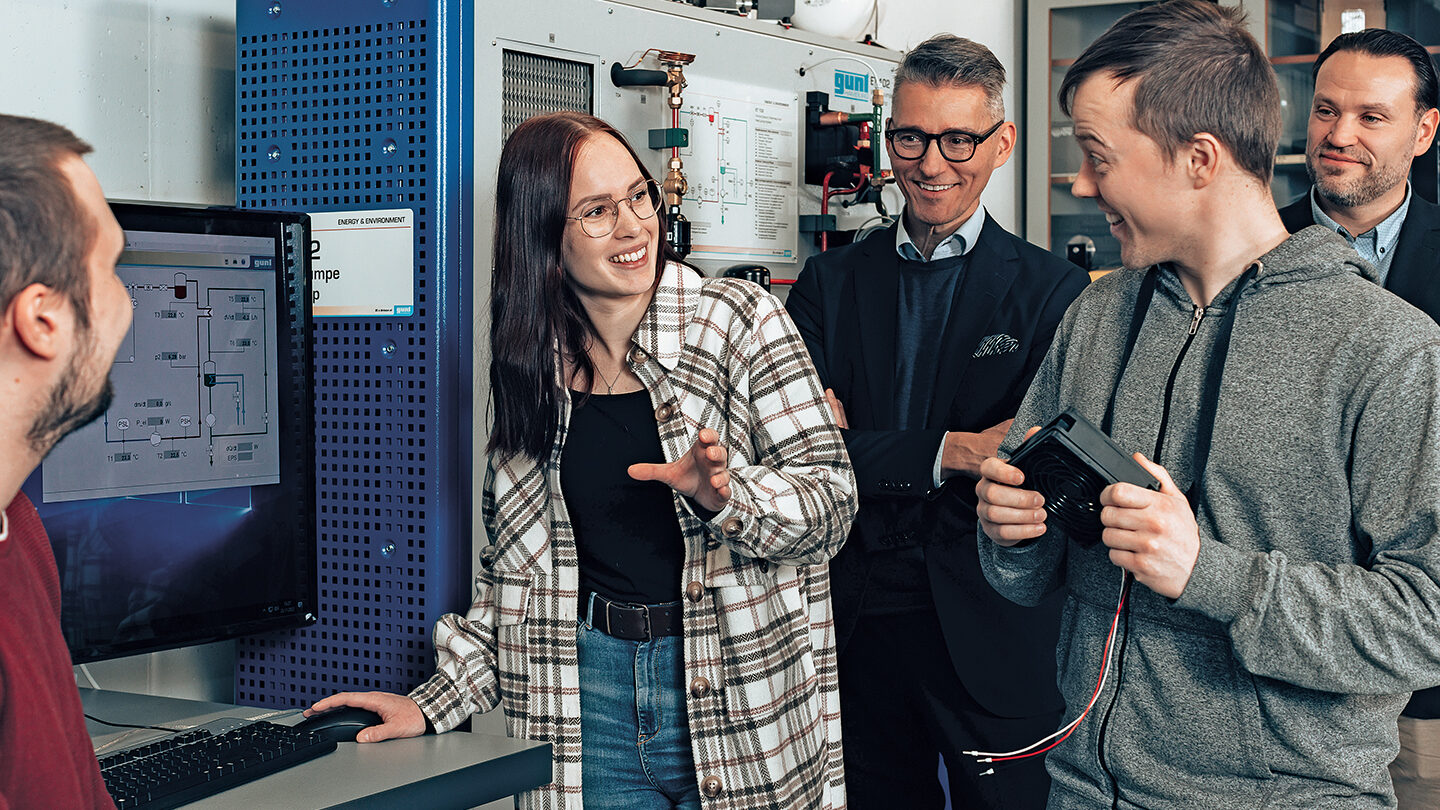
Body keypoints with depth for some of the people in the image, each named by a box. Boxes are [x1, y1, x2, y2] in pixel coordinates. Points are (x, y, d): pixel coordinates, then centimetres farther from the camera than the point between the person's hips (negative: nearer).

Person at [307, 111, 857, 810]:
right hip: (588, 694, 2)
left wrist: (726, 496, -26)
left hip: (742, 702, -2)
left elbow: (832, 501, -7)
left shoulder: (739, 320, -5)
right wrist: (439, 702, 5)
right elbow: (514, 559, 12)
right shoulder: (531, 362, 4)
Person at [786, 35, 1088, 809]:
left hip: (992, 638, -2)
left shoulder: (1054, 292, -2)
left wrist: (867, 454, -15)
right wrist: (950, 453, -19)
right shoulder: (830, 282, 5)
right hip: (857, 625, 3)